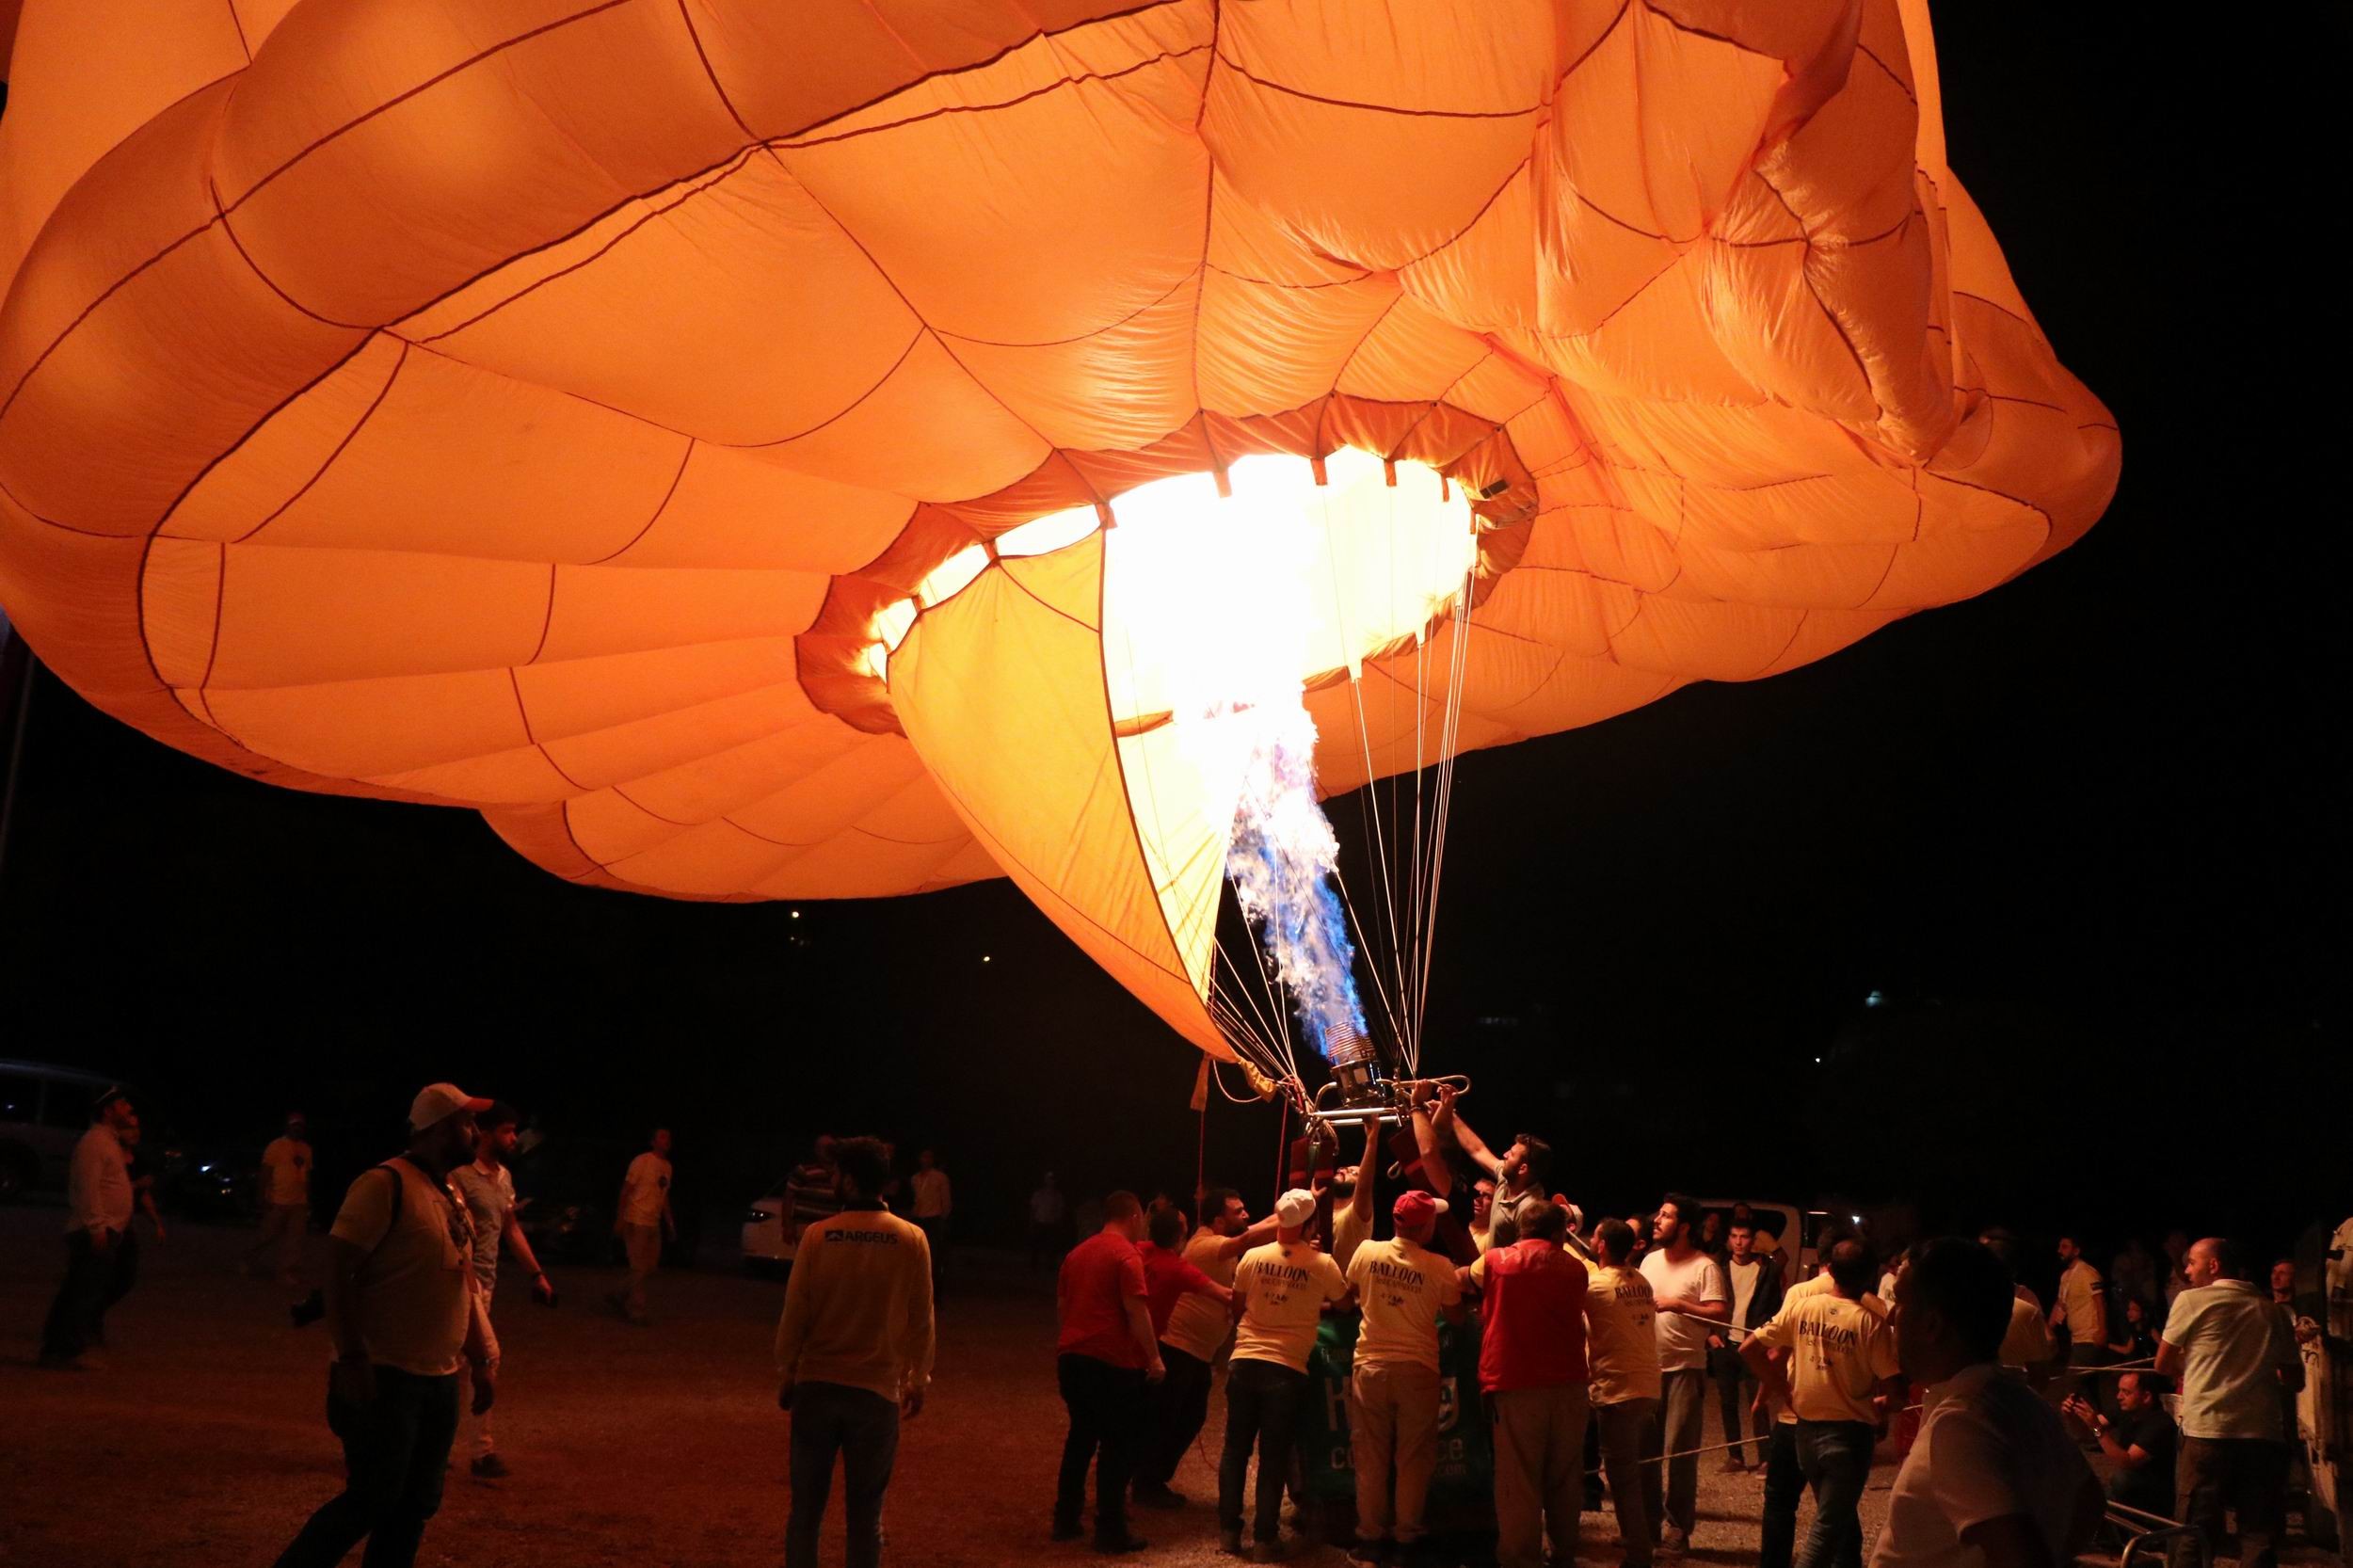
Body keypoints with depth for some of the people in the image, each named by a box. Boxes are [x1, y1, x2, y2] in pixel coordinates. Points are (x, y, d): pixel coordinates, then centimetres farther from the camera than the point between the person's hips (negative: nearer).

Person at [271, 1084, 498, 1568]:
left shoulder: (451, 1195, 14)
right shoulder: (387, 1184, -12)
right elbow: (338, 1273, -17)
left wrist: (480, 1362, 18)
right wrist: (352, 1359, -23)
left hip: (440, 1379, 8)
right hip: (386, 1376, -8)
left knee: (415, 1505, 10)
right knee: (372, 1500, -5)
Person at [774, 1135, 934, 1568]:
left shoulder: (818, 1235, -7)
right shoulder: (912, 1240, -5)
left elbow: (794, 1314, -4)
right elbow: (920, 1321, 0)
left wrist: (786, 1375, 9)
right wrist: (918, 1380, 12)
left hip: (817, 1386, 0)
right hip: (877, 1390, 0)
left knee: (805, 1508, 11)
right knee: (866, 1513, 9)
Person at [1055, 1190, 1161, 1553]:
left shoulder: (1078, 1252, 14)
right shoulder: (1127, 1255, -11)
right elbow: (1136, 1309, -17)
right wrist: (1154, 1357, -12)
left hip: (1072, 1357, 8)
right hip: (1112, 1363, -8)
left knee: (1081, 1436, 18)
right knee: (1119, 1443, 0)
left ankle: (1065, 1519, 22)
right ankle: (1110, 1529, 0)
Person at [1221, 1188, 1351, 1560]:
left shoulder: (1253, 1257, -1)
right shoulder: (1323, 1265, -6)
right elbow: (1344, 1302, 11)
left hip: (1244, 1362, 2)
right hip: (1286, 1369, -2)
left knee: (1236, 1448, 12)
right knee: (1273, 1456, 7)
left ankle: (1229, 1530, 17)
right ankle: (1264, 1537, 11)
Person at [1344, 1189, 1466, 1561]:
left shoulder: (1367, 1252, -4)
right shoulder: (1439, 1266, -11)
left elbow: (1350, 1292, 13)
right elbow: (1455, 1317, 0)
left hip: (1370, 1366, 2)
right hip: (1417, 1368, -2)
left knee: (1370, 1457, 9)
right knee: (1413, 1458, 10)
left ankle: (1370, 1537, 14)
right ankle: (1407, 1537, 14)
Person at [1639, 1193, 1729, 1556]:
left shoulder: (1704, 1267, -11)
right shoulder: (1650, 1260, 9)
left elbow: (1722, 1315, -19)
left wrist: (1677, 1304, -24)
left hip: (1684, 1369, -6)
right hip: (1647, 1366, 6)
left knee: (1678, 1452, -2)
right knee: (1643, 1450, 11)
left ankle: (1676, 1531, 8)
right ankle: (1648, 1523, 23)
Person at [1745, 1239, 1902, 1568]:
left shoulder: (1801, 1307, -3)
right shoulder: (1871, 1322, -15)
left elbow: (1749, 1350, -3)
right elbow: (1892, 1388, -16)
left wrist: (1784, 1391, 6)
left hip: (1807, 1427, 4)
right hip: (1850, 1431, -4)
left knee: (1841, 1516, 23)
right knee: (1829, 1525, 5)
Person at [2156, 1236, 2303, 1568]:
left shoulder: (2192, 1300, 1)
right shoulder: (2272, 1312, 11)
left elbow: (2163, 1365, 7)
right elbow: (2295, 1380, 16)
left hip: (2208, 1431, -3)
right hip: (2264, 1434, 3)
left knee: (2196, 1532, 3)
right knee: (2260, 1535, 6)